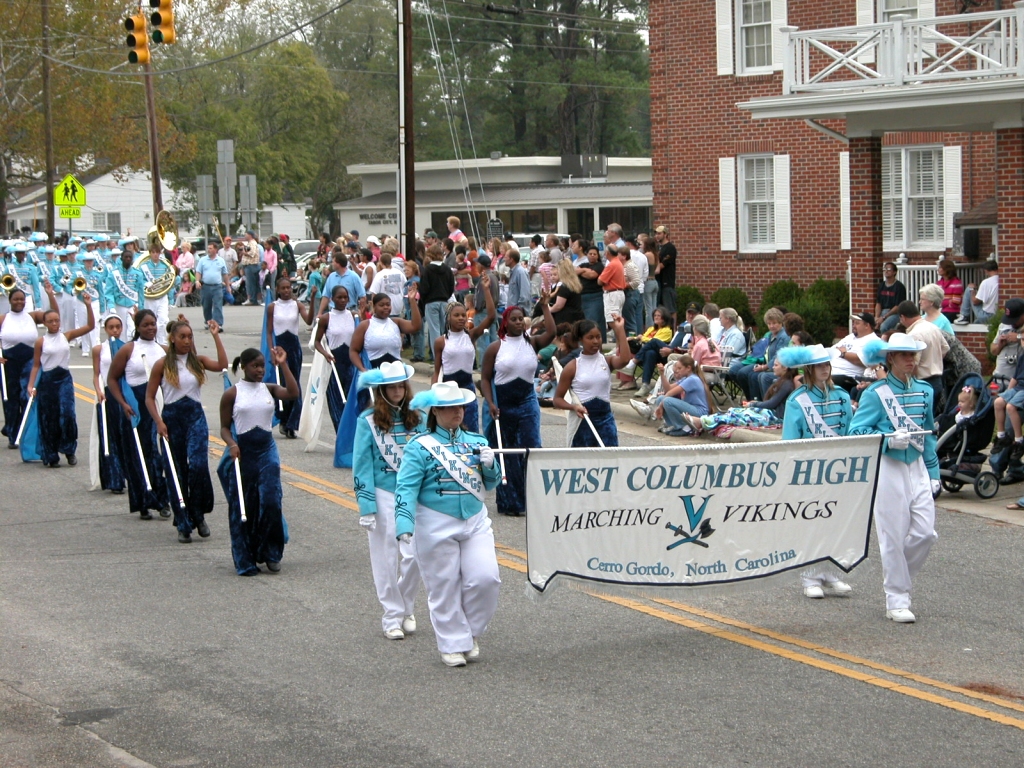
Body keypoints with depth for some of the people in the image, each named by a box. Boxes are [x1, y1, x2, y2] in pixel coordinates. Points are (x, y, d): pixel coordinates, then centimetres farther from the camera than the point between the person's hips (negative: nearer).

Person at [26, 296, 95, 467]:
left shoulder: (66, 336, 2)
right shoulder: (41, 341, -2)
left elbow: (90, 326, -3)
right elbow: (36, 366, 2)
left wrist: (88, 306, -13)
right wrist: (31, 385, -8)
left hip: (64, 379, 1)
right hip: (47, 380, -1)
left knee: (67, 414, -14)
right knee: (49, 419, 4)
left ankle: (69, 450, 3)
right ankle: (51, 456, 14)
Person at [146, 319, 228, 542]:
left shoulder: (197, 360, 6)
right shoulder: (162, 364, 0)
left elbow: (222, 365, -11)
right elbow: (150, 397, 1)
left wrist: (216, 336, -10)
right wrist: (159, 422, -10)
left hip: (195, 417, 1)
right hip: (171, 418, -1)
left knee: (198, 465, -18)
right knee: (175, 473, 2)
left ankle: (198, 515, 1)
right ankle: (183, 525, 11)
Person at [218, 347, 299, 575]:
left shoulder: (269, 389, 5)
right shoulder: (232, 394, -1)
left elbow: (293, 393, -13)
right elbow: (225, 427, 0)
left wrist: (283, 365, -14)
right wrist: (231, 444, -19)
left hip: (266, 451, 2)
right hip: (241, 453, -2)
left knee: (271, 502, -8)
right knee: (241, 507, 2)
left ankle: (270, 554, 9)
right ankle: (245, 561, 12)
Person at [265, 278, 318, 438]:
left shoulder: (297, 305, 3)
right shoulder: (272, 307, 2)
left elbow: (309, 321, -14)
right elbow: (269, 332, 3)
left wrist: (312, 303, -25)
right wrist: (271, 351, -8)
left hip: (294, 346, 1)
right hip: (280, 345, -1)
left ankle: (290, 425, 3)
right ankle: (283, 420, 10)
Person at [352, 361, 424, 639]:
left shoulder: (416, 418, 6)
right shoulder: (368, 421, -3)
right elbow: (362, 466, -4)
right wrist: (366, 506, -10)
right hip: (383, 493, -2)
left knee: (414, 554, -4)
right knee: (386, 557, 1)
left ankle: (406, 608, 18)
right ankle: (392, 616, 12)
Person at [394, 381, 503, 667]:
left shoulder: (475, 442, 9)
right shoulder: (420, 446, -6)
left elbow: (490, 484, 17)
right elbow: (406, 488, -14)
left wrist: (489, 465, -6)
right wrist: (404, 524, -27)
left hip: (476, 521, 4)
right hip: (436, 525, -4)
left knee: (485, 577, -6)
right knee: (444, 587, 2)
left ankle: (470, 631, 17)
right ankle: (453, 645, 16)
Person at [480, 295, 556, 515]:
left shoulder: (531, 343, 3)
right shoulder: (496, 348, -3)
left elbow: (551, 333, -16)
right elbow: (485, 378, -2)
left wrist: (545, 306, -13)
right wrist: (490, 404, -13)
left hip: (527, 402, 2)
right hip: (502, 404, -2)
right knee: (506, 455, 6)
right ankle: (509, 503, 15)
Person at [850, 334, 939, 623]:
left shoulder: (924, 391, 11)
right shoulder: (876, 393, -5)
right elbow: (856, 432, -9)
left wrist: (934, 473, 15)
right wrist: (889, 440, -22)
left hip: (917, 467, 5)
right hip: (888, 467, -5)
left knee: (925, 532, -2)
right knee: (894, 536, -3)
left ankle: (898, 577, 23)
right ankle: (897, 600, 6)